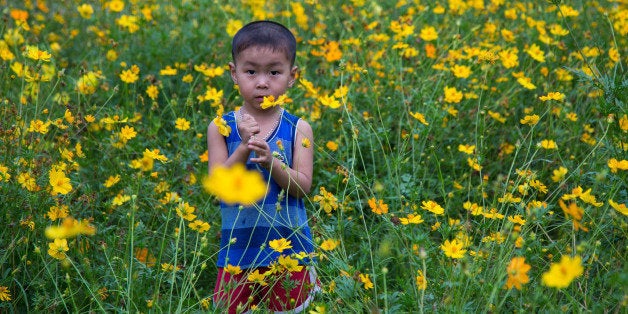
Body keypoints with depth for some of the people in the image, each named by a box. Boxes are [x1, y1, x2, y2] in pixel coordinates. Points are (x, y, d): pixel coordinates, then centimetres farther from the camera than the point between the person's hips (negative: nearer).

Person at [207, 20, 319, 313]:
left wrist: (270, 160, -25)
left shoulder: (298, 129, -3)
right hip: (238, 250, 0)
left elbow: (302, 187, -9)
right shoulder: (220, 128, -2)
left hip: (289, 251, 0)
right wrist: (244, 149, -23)